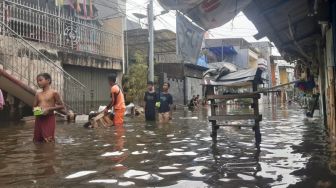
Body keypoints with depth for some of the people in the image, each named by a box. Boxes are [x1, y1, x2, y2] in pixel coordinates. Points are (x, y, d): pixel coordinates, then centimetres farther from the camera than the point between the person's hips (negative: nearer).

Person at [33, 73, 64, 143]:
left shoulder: (54, 93, -3)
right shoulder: (38, 94, 13)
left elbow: (61, 106, -4)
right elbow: (34, 106, 20)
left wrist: (49, 109, -15)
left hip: (49, 119, -6)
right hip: (38, 119, 6)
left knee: (48, 141, -8)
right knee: (37, 141, 9)